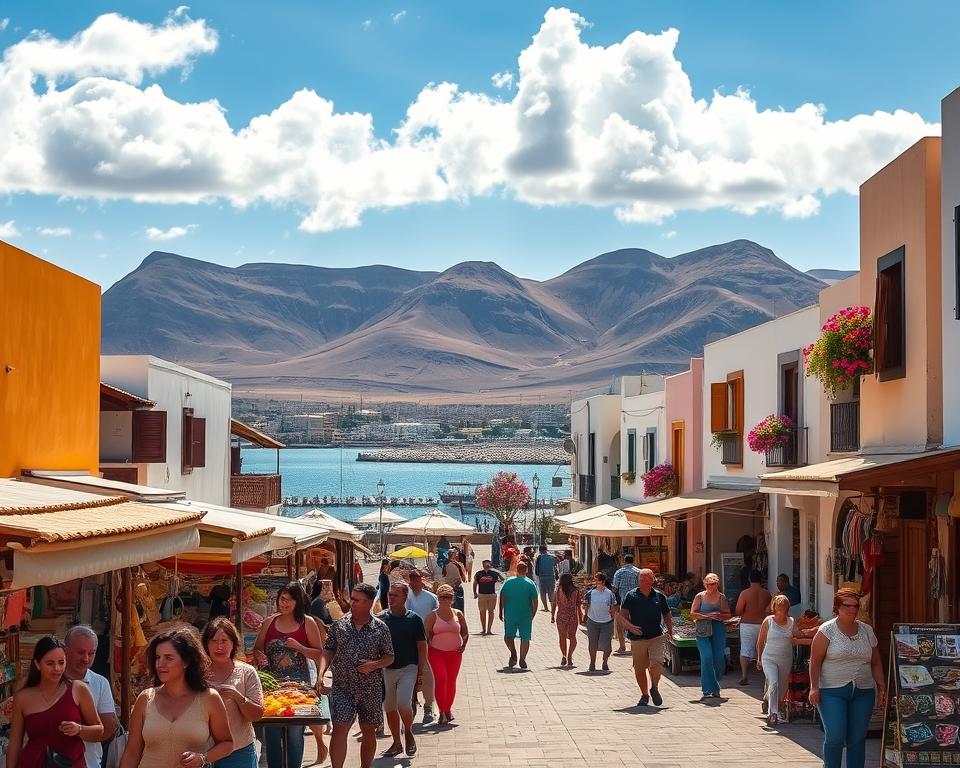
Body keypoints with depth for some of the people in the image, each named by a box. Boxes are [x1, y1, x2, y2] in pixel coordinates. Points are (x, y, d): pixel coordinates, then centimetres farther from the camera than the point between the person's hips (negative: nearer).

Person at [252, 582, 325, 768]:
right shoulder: (269, 622, 8)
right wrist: (259, 657, -6)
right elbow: (257, 649, 16)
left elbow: (319, 653, 0)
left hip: (298, 683, -2)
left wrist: (299, 647, -15)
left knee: (295, 732, 3)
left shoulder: (308, 623, 0)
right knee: (271, 731, 3)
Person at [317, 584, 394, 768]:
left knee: (369, 731, 11)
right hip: (342, 687, 0)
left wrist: (374, 665, -15)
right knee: (339, 729, -11)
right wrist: (321, 673, -11)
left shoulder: (380, 628, -2)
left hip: (371, 689, 0)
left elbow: (389, 657, 4)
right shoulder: (339, 625, 1)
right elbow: (328, 651, 4)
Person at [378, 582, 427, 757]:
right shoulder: (381, 619, 3)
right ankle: (397, 743, 23)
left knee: (403, 704, -17)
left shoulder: (414, 619, -3)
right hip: (385, 669, 3)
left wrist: (420, 673, -4)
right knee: (390, 708, 8)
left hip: (408, 668, -3)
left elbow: (422, 647, 0)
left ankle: (409, 733, 10)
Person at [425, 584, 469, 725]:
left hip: (455, 653, 3)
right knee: (441, 679, -17)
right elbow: (427, 636, -1)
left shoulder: (458, 614, 5)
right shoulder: (433, 616, -2)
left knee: (451, 681, 8)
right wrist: (425, 652, -8)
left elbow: (465, 633, 13)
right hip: (437, 652, -3)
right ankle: (442, 711, -9)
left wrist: (464, 645, 0)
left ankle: (448, 709, 26)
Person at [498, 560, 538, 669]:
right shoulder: (530, 584, -3)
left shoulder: (508, 582, -1)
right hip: (526, 616, -1)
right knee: (525, 639, 8)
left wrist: (501, 613, 7)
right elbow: (535, 602, -4)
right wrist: (533, 615, 8)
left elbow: (501, 599, -1)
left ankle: (513, 654, -5)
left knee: (508, 637, 15)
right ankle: (522, 660, 6)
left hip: (510, 615, 1)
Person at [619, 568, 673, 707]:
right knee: (639, 668, 5)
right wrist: (630, 626, -16)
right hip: (637, 638, 0)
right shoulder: (631, 596, 3)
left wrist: (670, 632, 7)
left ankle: (654, 688, 10)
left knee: (656, 664, -16)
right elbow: (622, 615, 2)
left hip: (656, 637, 0)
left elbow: (667, 616, 18)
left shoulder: (659, 596, 9)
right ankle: (645, 694, 24)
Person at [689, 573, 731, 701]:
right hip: (703, 631, -2)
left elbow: (728, 615, 11)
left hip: (718, 629, 2)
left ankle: (715, 689, 22)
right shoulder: (700, 596, 4)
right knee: (707, 658, -15)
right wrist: (706, 616, -13)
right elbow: (692, 614, 1)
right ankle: (707, 690, -14)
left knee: (718, 659, 1)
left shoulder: (721, 597, 9)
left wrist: (719, 616, -9)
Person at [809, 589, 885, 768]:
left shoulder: (867, 631, 12)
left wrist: (881, 687, 7)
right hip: (832, 692, -4)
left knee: (857, 740, 3)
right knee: (835, 738, -11)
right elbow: (815, 661, -5)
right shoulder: (827, 630, -2)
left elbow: (876, 663, 16)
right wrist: (814, 688, -12)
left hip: (863, 692, 4)